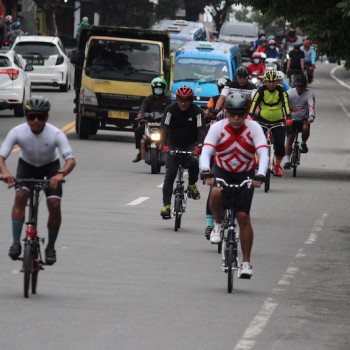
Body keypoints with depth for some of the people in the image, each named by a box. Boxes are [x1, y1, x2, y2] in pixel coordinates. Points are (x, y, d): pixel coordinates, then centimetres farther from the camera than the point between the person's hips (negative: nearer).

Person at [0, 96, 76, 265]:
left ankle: (50, 247, 4)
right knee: (20, 195, -25)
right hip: (26, 165, 1)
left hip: (50, 167, -1)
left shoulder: (56, 134, -32)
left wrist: (61, 174, -58)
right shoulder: (17, 132, -29)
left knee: (54, 205, -16)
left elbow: (71, 160, -37)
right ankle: (16, 242, -22)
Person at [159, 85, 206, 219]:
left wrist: (199, 146, -41)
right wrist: (164, 144, -39)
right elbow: (164, 127, -22)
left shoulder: (197, 112, -13)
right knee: (169, 175, -9)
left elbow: (201, 130, -23)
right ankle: (166, 205, -7)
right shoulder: (170, 110, -11)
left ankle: (192, 185, -6)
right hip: (174, 145, 1)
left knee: (193, 162, -32)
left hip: (191, 145, -1)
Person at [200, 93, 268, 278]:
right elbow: (205, 152, -28)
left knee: (243, 217, -7)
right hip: (221, 171, 0)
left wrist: (260, 175, -45)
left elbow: (263, 154, -28)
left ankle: (246, 262, 4)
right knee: (216, 193, -35)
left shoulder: (254, 128, -18)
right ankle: (218, 224, -5)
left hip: (245, 174, 0)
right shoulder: (217, 128, -18)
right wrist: (206, 172, -47)